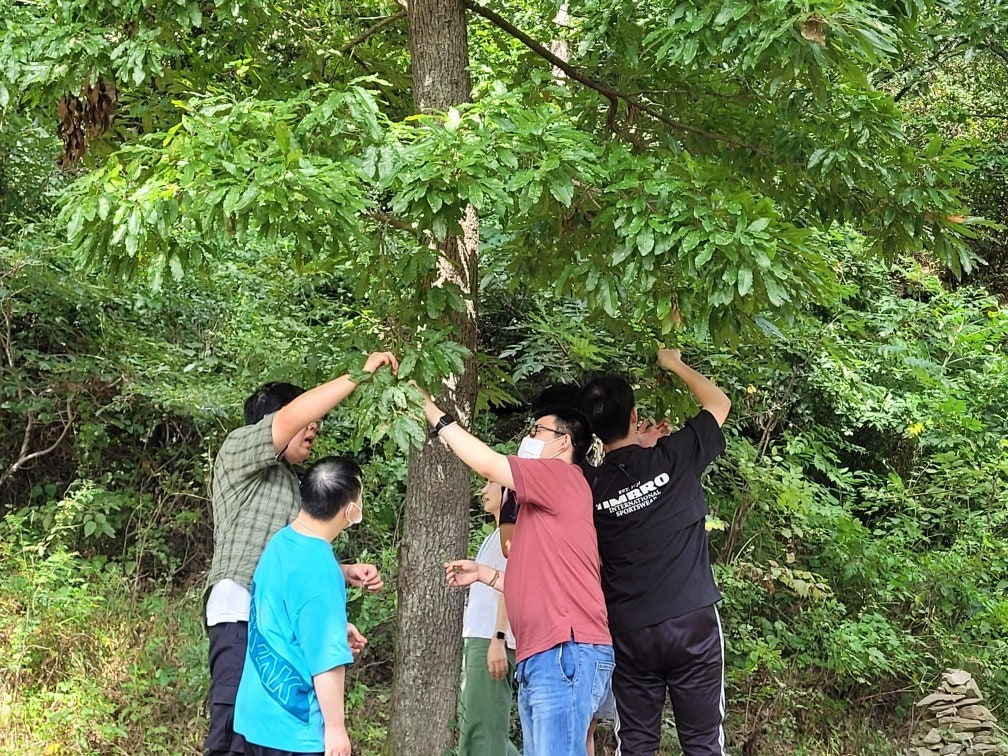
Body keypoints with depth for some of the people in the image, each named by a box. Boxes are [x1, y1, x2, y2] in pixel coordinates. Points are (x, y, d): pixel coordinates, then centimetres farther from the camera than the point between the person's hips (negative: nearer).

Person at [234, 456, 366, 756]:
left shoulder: (281, 541, 4)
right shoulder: (319, 568, -22)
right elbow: (326, 659, -22)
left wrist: (338, 628, 26)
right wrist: (335, 727, -16)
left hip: (259, 713, 9)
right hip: (294, 725, -9)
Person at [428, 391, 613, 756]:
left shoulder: (563, 476, -2)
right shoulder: (542, 502, 27)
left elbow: (488, 463, -8)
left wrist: (436, 415, 2)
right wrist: (483, 573, 23)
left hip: (566, 653, -10)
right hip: (541, 658, 10)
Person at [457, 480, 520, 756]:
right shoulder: (497, 536, 25)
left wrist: (498, 639, -22)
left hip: (491, 641, -10)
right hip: (477, 639, 10)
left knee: (483, 731, -12)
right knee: (473, 728, 10)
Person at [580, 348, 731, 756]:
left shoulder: (590, 487, -2)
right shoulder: (673, 457, -6)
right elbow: (720, 402, 9)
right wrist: (674, 363, 22)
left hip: (629, 633, 2)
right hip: (692, 624, -2)